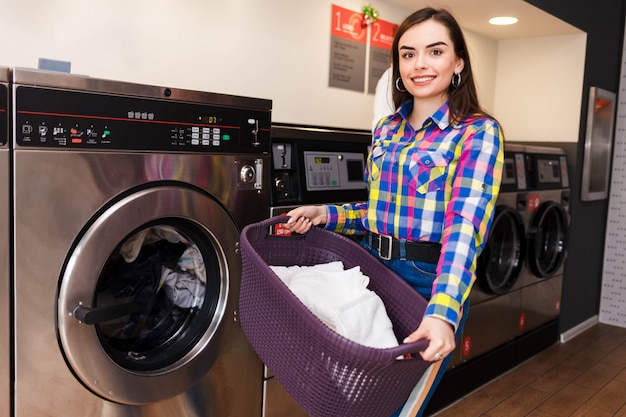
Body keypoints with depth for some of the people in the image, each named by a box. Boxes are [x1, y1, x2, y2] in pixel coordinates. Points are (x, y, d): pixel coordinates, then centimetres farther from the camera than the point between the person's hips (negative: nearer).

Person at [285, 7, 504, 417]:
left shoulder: (479, 132, -11)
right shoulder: (386, 129, 8)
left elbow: (465, 226, -23)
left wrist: (443, 313, -35)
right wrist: (326, 214, -1)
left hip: (430, 283, -5)